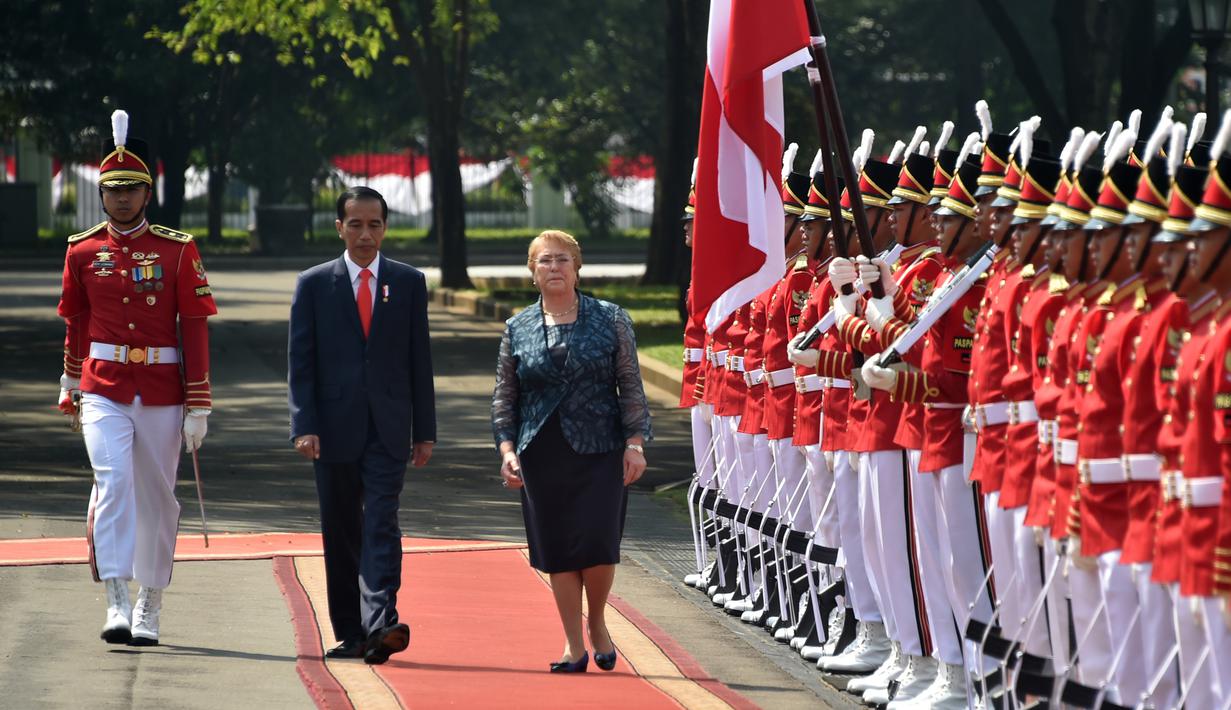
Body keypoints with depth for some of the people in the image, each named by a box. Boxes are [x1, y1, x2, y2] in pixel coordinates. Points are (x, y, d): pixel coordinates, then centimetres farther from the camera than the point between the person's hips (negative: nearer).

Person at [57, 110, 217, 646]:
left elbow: (195, 329, -2)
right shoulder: (83, 252, 3)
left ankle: (149, 607, 21)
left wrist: (198, 406, -6)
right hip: (103, 390, 0)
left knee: (156, 496, 8)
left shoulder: (178, 251, -2)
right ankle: (116, 605, -21)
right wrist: (71, 390, 23)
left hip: (161, 391, 0)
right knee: (113, 482, -18)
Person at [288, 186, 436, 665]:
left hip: (388, 428, -1)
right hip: (334, 427, 1)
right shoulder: (314, 284, 5)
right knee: (341, 534, 6)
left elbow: (419, 360, 8)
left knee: (381, 524, -14)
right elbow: (301, 361, 1)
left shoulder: (409, 283, 7)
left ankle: (380, 624, -25)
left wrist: (425, 431, 5)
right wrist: (304, 426, -9)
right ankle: (349, 634, 13)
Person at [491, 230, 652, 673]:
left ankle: (598, 624, 16)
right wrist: (507, 448, -1)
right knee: (557, 550, 1)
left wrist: (635, 442, -4)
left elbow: (631, 386, 3)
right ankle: (574, 646, 10)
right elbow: (504, 397, 10)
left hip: (600, 451, -2)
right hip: (543, 454, 2)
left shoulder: (610, 320, 3)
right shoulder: (518, 329, 7)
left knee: (598, 542, -10)